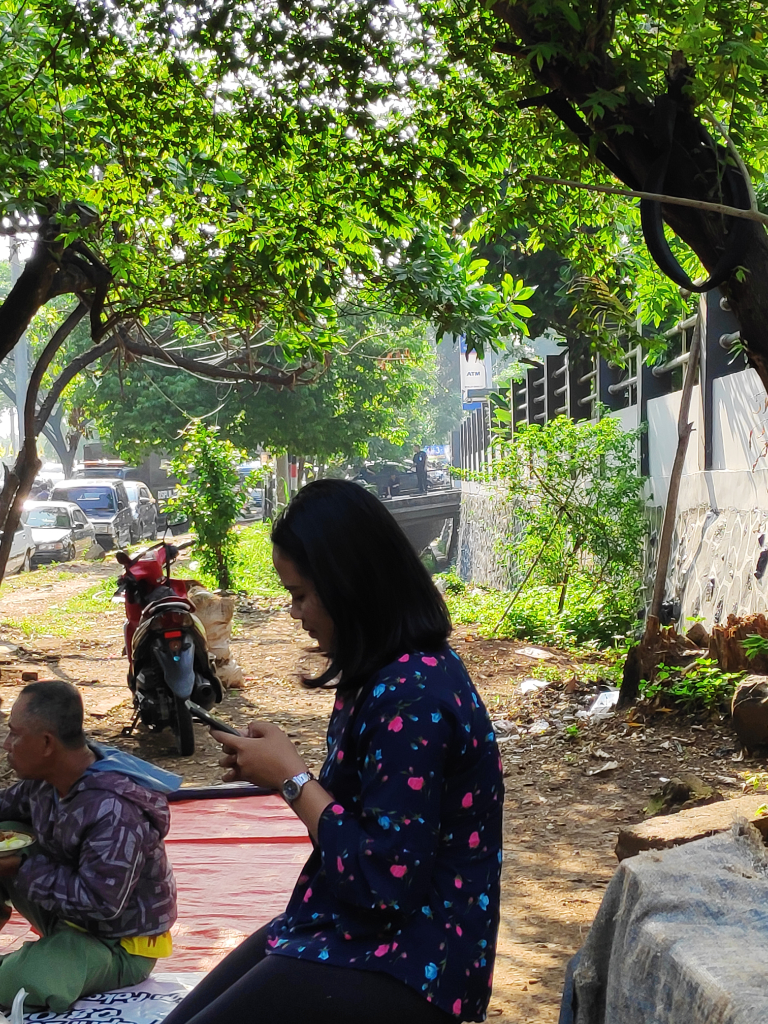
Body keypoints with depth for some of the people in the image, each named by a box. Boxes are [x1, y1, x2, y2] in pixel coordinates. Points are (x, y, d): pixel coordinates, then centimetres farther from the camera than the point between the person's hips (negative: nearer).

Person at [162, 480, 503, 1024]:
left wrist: (291, 778, -15)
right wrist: (284, 765, 0)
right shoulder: (407, 670, 6)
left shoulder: (411, 697, -25)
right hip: (350, 929, 9)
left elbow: (385, 882, -24)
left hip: (407, 961, -9)